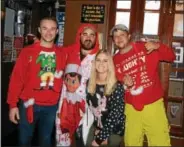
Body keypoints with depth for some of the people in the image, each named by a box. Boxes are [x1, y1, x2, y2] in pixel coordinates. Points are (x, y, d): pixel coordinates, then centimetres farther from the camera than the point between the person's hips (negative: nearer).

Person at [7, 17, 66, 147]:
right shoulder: (27, 51, -5)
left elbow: (62, 79, 9)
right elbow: (16, 78, -6)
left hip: (51, 106, 2)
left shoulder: (61, 54, 3)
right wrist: (13, 104, -8)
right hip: (29, 104, -2)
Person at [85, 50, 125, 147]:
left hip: (114, 129, -4)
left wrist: (100, 137, -19)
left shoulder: (117, 86, -18)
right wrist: (100, 134, -8)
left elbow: (116, 114, -20)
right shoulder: (89, 84, -4)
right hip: (97, 126, 4)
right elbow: (90, 107, 0)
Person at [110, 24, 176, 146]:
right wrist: (123, 82, -8)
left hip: (153, 105, -3)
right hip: (131, 108, 3)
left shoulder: (145, 48, -3)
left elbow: (171, 57, -2)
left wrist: (158, 46, -19)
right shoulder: (115, 60, 6)